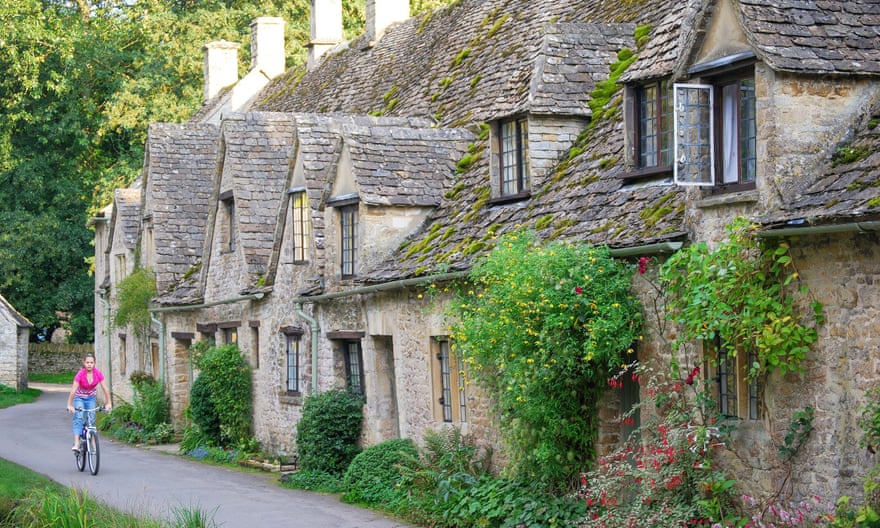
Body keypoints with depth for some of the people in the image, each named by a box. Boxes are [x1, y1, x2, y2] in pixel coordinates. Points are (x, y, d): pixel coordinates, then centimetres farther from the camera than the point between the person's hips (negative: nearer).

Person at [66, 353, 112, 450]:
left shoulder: (98, 373, -19)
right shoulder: (80, 374, -27)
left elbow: (105, 389, -18)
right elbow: (73, 390, -32)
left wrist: (108, 403, -24)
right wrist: (69, 405, -39)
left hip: (91, 398, 3)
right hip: (79, 397, -3)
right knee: (78, 418, -20)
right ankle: (76, 443, -28)